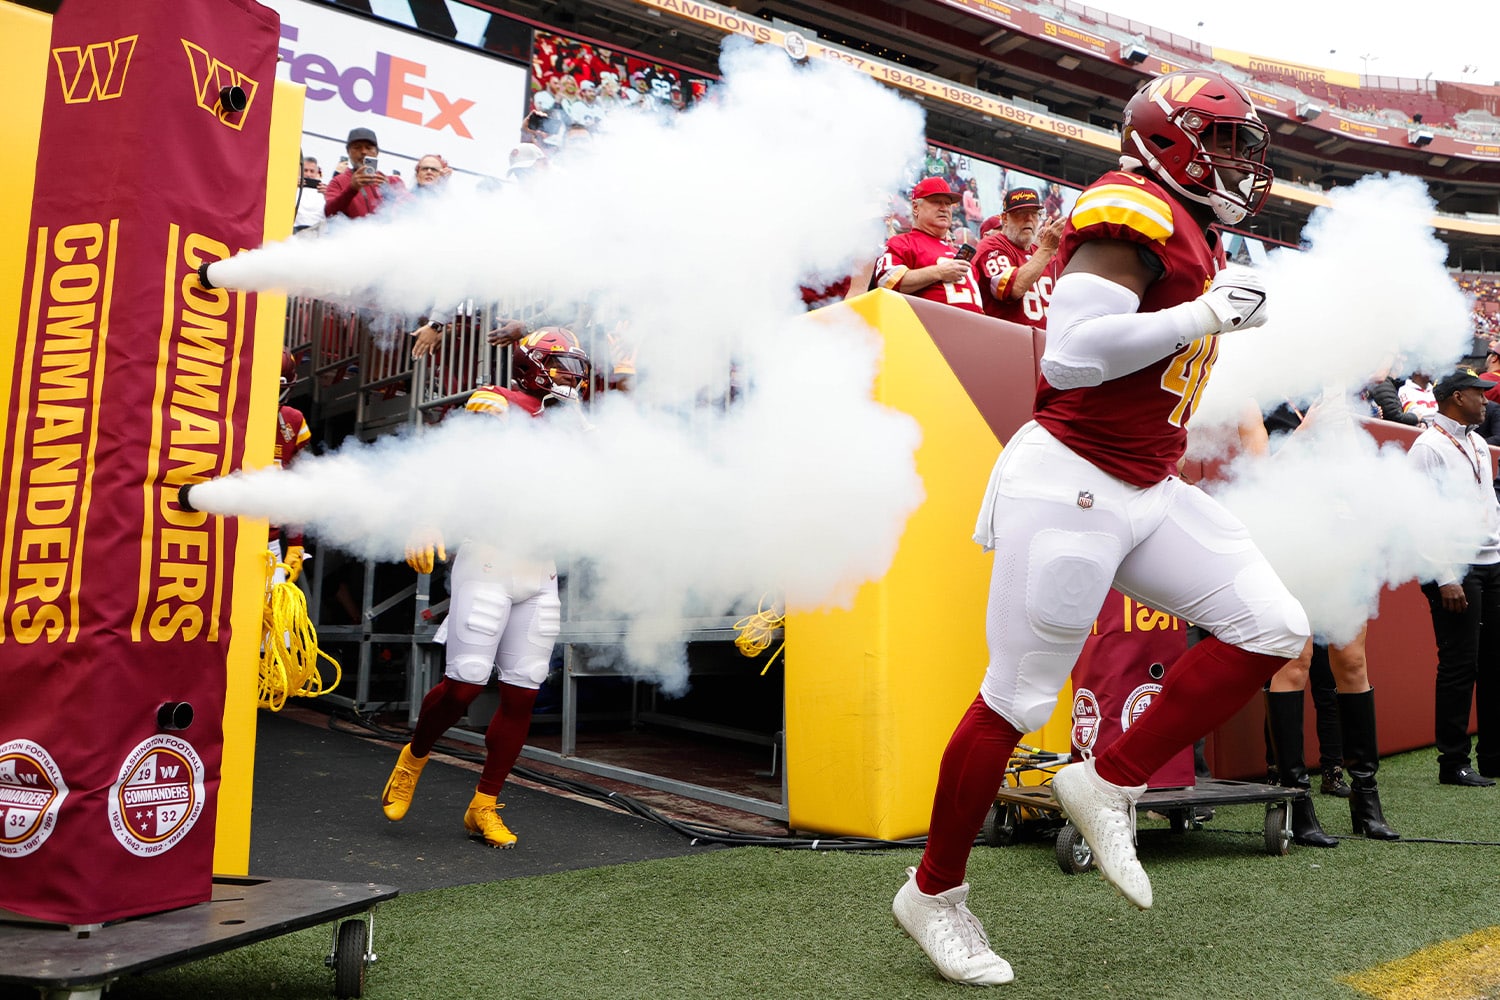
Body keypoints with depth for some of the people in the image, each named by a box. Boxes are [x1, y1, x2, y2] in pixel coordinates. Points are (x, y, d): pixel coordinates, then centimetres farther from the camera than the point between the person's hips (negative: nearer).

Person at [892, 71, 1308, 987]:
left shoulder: (1193, 236, 18)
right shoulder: (1132, 212, -12)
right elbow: (1072, 350, -25)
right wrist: (1206, 313, -19)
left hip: (1147, 489, 9)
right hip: (1071, 485, -9)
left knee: (1273, 628, 2)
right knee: (1019, 699, -1)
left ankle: (1112, 783, 10)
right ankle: (934, 893, 18)